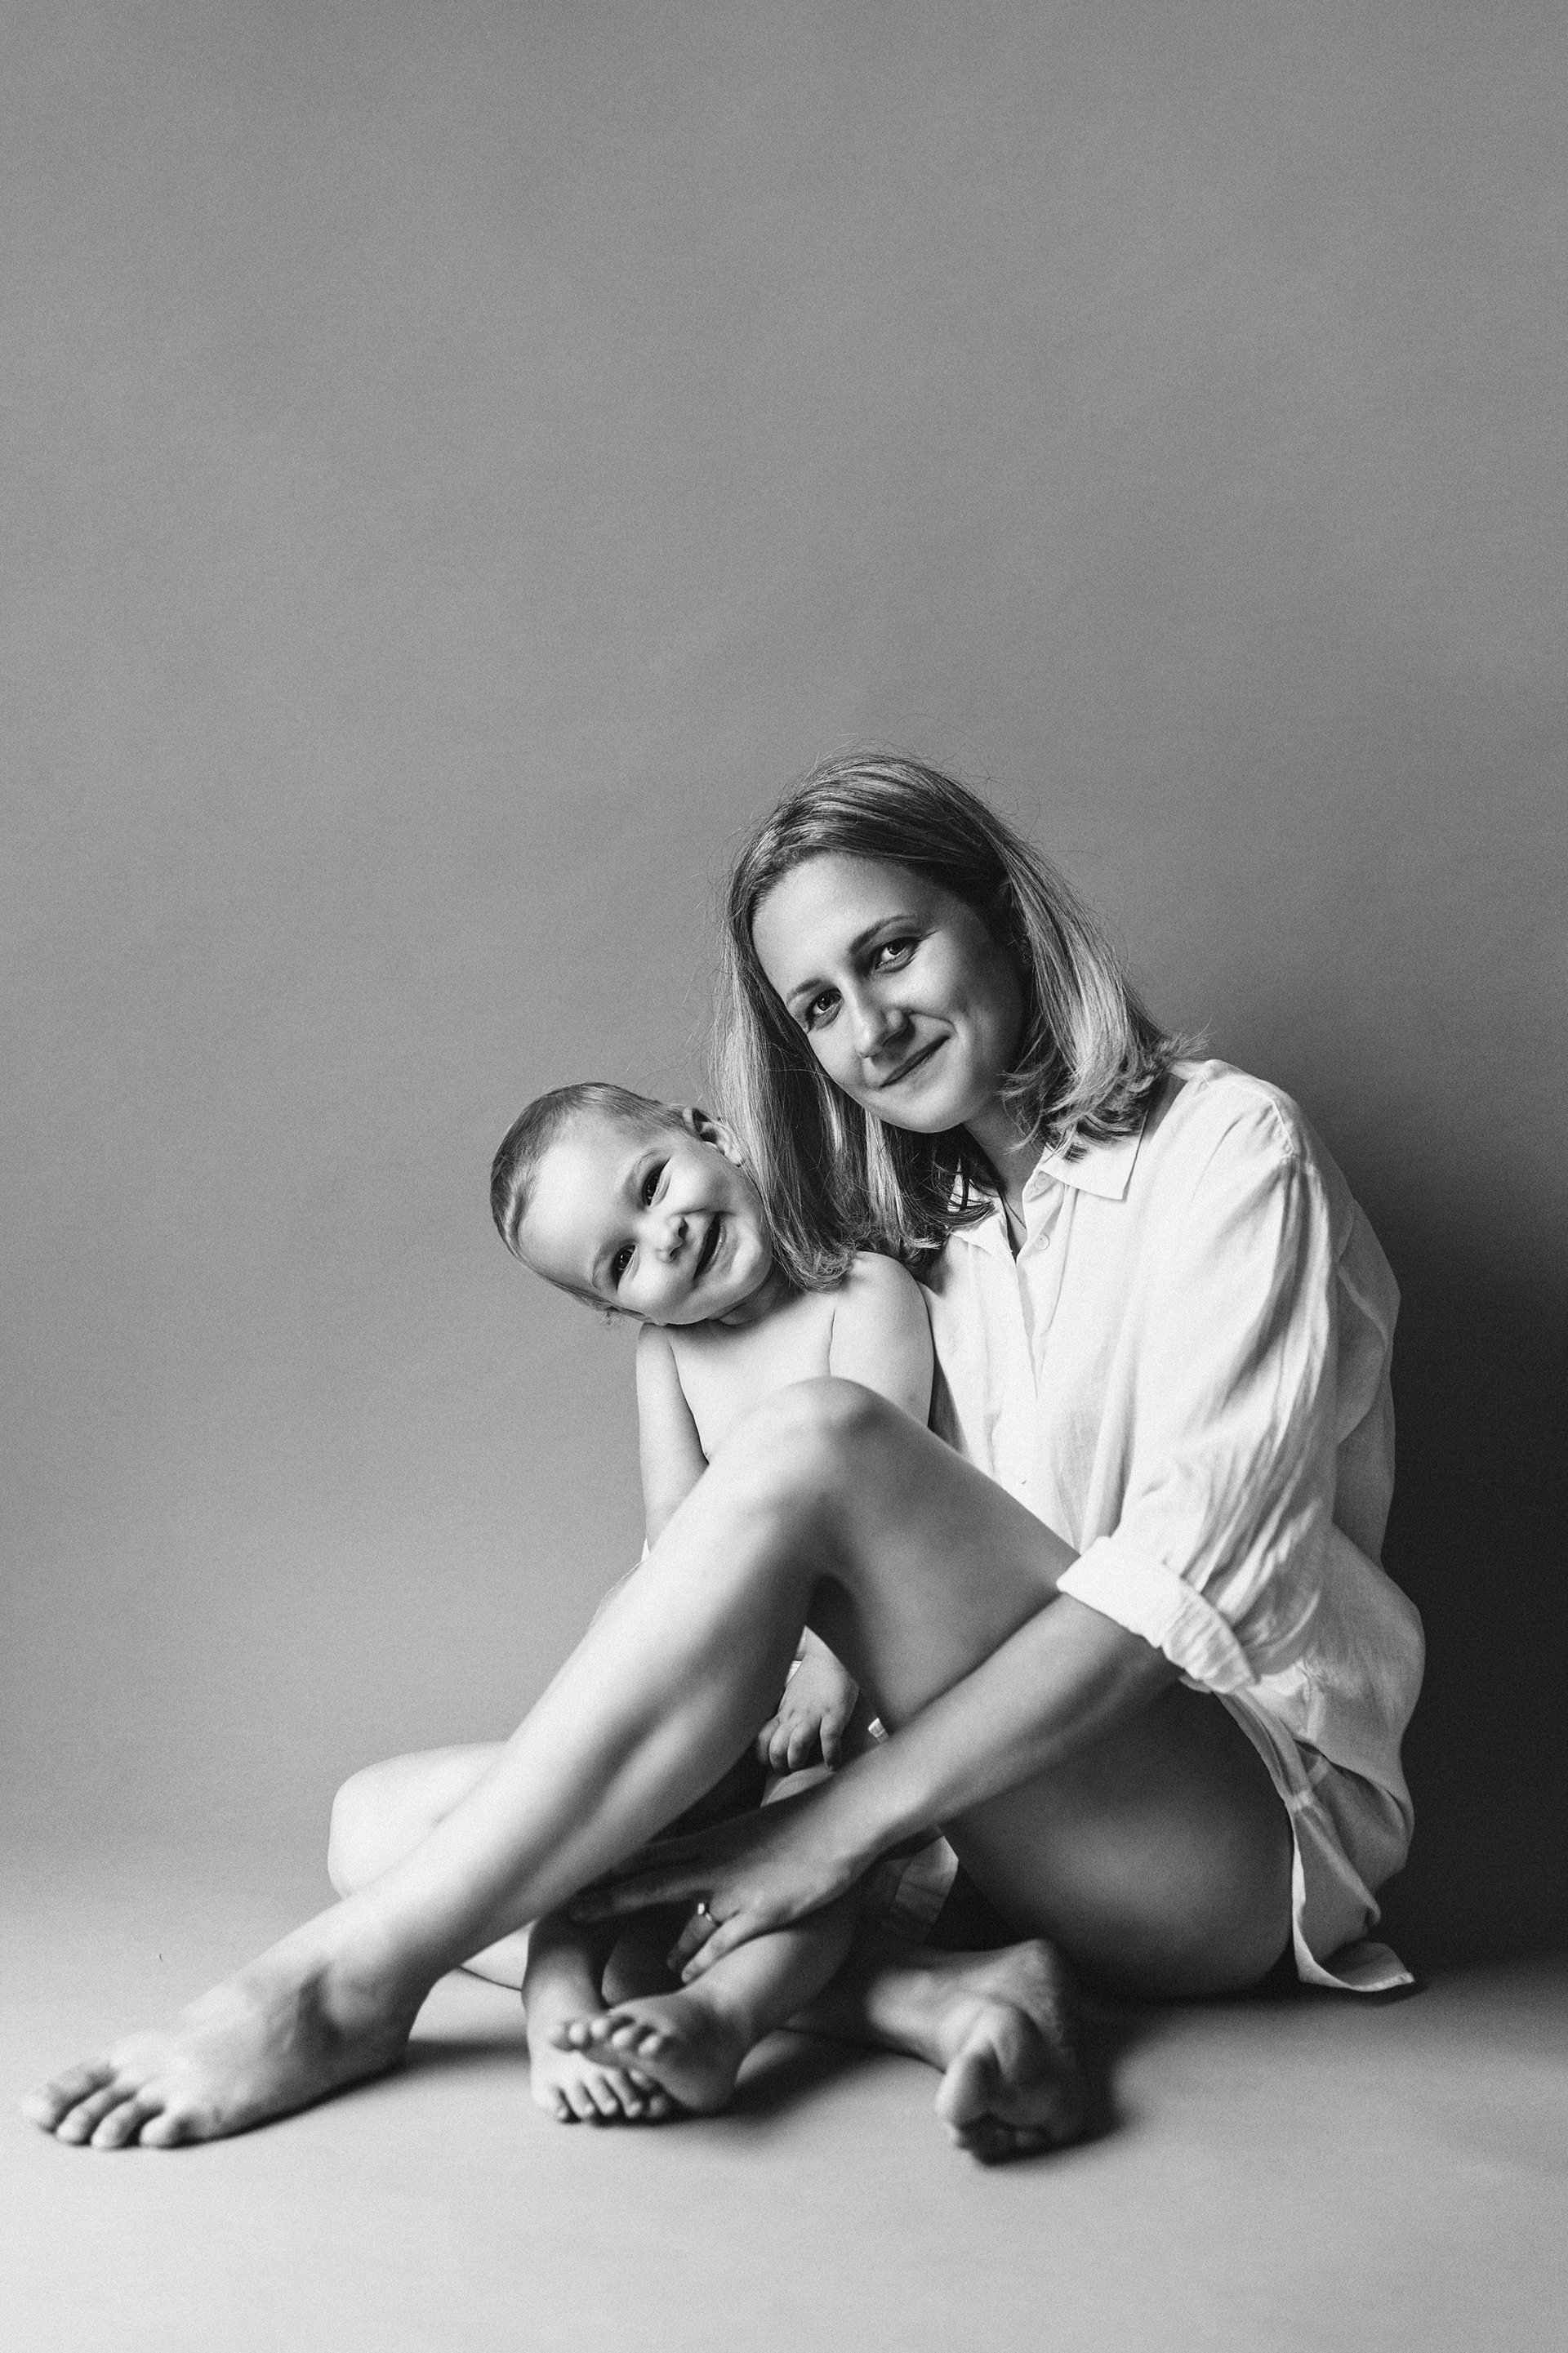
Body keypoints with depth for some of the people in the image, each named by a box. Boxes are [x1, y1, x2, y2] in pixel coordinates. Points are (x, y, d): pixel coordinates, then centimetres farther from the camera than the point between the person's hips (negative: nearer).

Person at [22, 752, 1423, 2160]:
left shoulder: (1227, 1148, -5)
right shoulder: (930, 1240, 17)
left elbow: (1191, 1569, -18)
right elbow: (913, 1626, 9)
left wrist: (844, 1821, -24)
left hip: (1256, 1820, -6)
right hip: (1009, 1783, 7)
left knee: (814, 1444, -33)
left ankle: (353, 1985, -26)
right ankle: (898, 1989, -27)